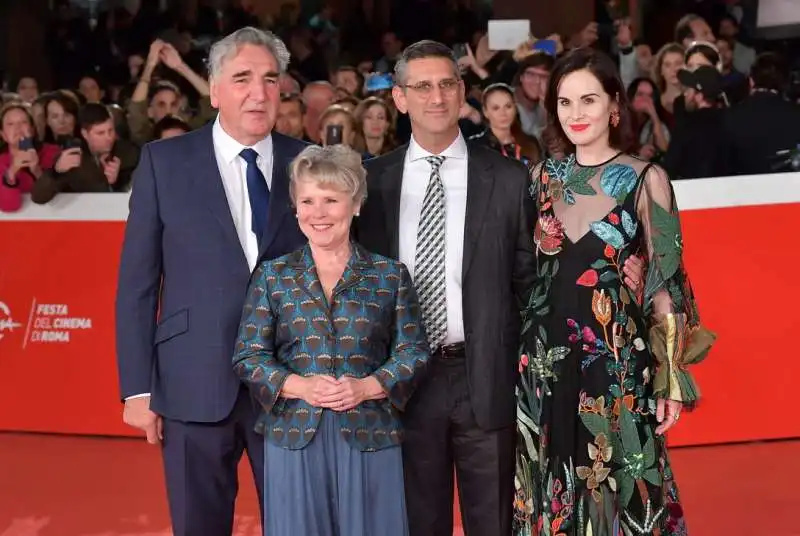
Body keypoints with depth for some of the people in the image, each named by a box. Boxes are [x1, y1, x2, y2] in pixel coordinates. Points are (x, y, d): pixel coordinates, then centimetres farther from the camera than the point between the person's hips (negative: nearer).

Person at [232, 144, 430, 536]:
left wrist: (367, 386, -13)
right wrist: (298, 386, -13)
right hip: (294, 437, 0)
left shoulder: (389, 275, 4)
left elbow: (413, 351, 2)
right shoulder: (272, 276, 5)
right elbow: (247, 356, 2)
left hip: (371, 437, 0)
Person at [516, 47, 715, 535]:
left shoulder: (646, 180, -4)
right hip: (545, 365, 3)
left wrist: (672, 381, -7)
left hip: (620, 367, -3)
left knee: (621, 496, 5)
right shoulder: (543, 177, 7)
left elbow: (665, 286, -4)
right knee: (553, 496, 11)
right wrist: (517, 362, 6)